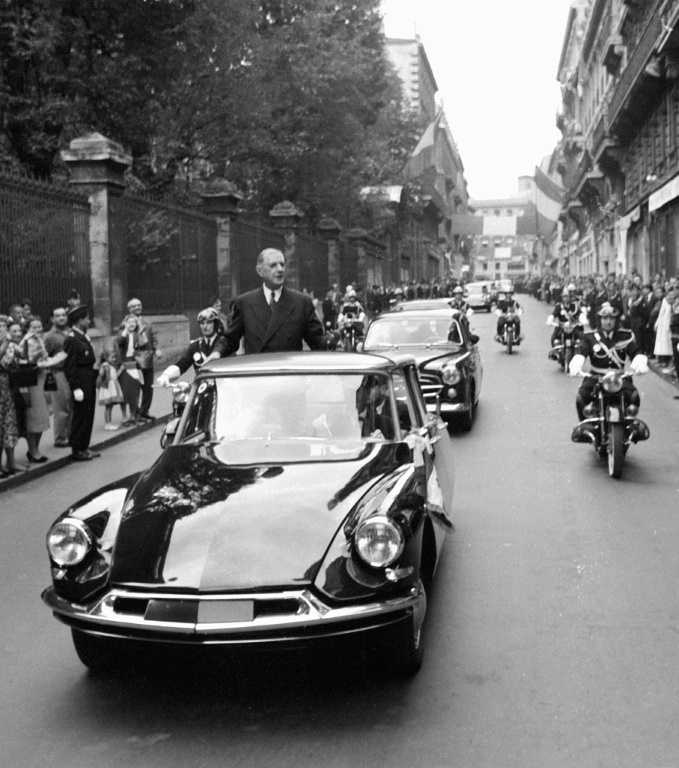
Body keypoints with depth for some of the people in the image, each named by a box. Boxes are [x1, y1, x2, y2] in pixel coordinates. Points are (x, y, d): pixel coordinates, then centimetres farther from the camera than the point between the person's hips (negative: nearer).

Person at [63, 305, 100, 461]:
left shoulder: (83, 337, 12)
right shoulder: (72, 340, -16)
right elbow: (69, 366, -18)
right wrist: (76, 388, -19)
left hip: (89, 382, 9)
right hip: (81, 383, -9)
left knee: (88, 416, 14)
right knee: (80, 417, -1)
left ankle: (84, 447, 24)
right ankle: (76, 450, 9)